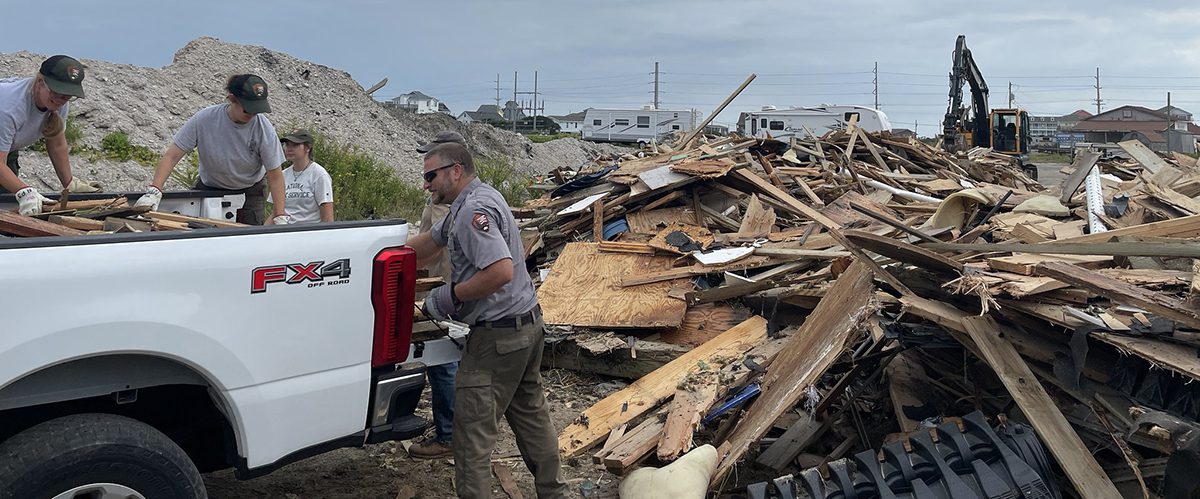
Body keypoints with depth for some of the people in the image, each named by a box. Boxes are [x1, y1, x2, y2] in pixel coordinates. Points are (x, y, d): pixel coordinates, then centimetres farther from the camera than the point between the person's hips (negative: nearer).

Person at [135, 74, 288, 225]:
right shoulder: (204, 119, -23)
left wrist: (280, 217, -27)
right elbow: (171, 156, -20)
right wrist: (154, 191, -33)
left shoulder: (265, 129, -24)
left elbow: (275, 176, -20)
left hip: (250, 192, -1)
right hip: (209, 188, 1)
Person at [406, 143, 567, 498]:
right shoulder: (478, 197, 14)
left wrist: (451, 295, -19)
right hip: (528, 324, 11)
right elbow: (430, 242, 22)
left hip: (498, 335, -11)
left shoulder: (474, 209, -19)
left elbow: (501, 271, -30)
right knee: (530, 415, 20)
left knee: (473, 430, -4)